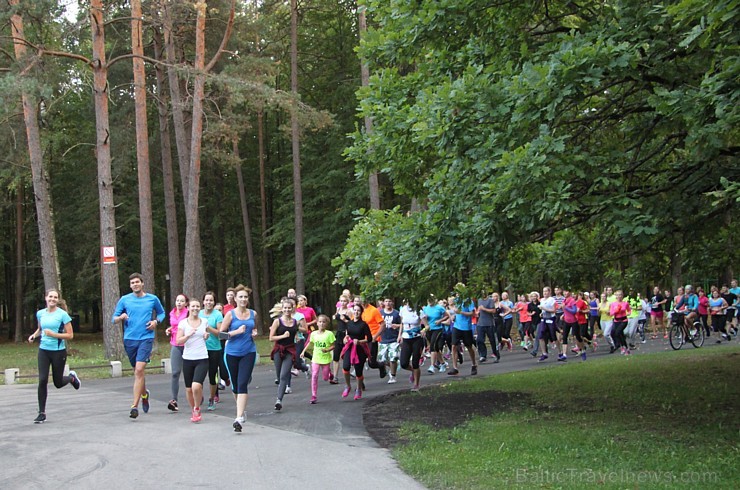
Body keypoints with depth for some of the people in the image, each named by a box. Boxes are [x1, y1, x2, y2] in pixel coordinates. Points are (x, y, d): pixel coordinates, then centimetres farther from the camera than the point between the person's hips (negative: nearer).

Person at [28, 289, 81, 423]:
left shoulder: (62, 314, -8)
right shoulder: (40, 313, 5)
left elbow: (70, 335, -8)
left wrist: (53, 334, -19)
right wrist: (34, 335, 3)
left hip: (58, 351, -3)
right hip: (43, 351, 3)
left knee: (58, 383, 7)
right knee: (42, 380, -10)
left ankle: (72, 378, 43)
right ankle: (42, 413, -1)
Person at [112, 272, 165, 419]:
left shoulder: (152, 299, 4)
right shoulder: (124, 300, 5)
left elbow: (161, 313, 20)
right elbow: (114, 318, 8)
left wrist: (156, 321, -1)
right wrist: (121, 317, -15)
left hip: (146, 338, -3)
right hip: (129, 339, 3)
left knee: (139, 370, -16)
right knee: (137, 371, 14)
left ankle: (135, 406, -16)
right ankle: (144, 394, 42)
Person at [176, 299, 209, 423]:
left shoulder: (204, 322, 6)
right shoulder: (183, 323, 1)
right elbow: (178, 341, -4)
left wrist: (207, 335, 2)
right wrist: (189, 335, -19)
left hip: (202, 359, -1)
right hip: (188, 359, 1)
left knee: (196, 386, -20)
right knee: (189, 389, 7)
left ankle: (197, 409, 3)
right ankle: (193, 411, 29)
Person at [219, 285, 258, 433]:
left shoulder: (253, 314, 6)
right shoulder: (230, 314, -4)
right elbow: (221, 333, -6)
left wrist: (254, 333, 2)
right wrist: (237, 332, -16)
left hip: (249, 353, 0)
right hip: (232, 353, 0)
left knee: (242, 384, -13)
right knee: (235, 385, 12)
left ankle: (239, 418, -18)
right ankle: (242, 409, 37)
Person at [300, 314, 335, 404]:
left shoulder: (329, 334, -9)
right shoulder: (313, 334, 0)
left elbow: (333, 346, -6)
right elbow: (310, 343, 15)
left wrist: (327, 350, -24)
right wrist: (303, 351, 9)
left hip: (326, 358, -2)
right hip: (316, 358, 2)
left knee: (325, 378, 7)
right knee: (314, 376, -11)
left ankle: (329, 371, 44)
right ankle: (314, 396, -7)